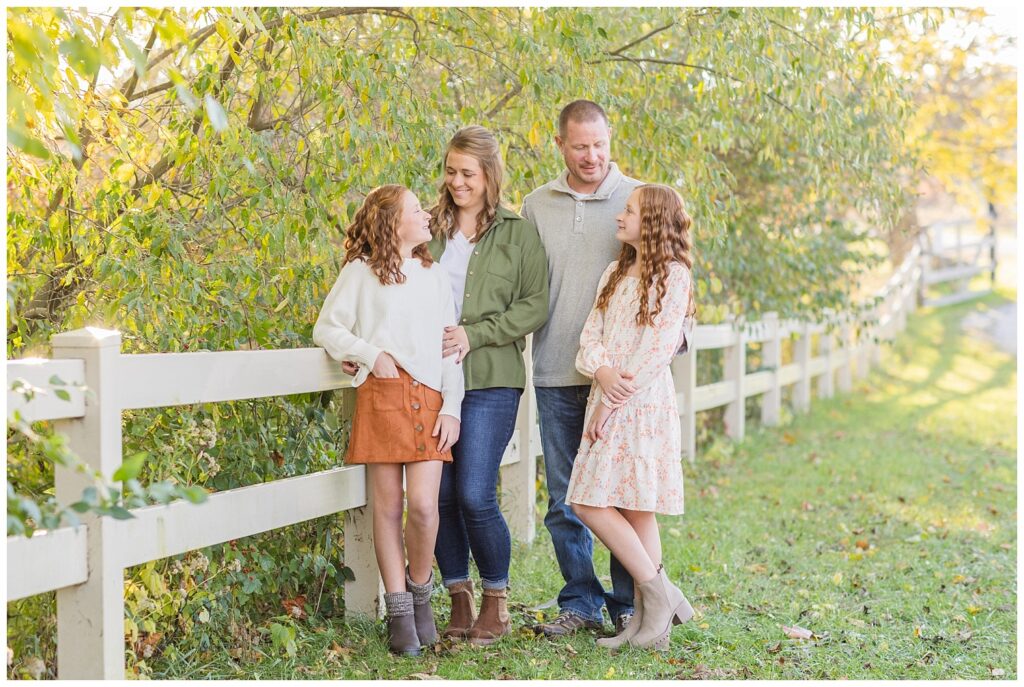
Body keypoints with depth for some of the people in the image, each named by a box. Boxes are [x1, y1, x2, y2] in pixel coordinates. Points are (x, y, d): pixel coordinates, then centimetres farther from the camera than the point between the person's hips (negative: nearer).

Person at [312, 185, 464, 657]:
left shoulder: (434, 275, 16)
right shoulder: (361, 272, 7)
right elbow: (327, 328, 6)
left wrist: (452, 406, 2)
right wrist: (371, 354, -7)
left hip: (429, 400, 2)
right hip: (380, 398, -2)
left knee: (423, 504, -11)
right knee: (387, 506, -1)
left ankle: (419, 589, 13)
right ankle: (399, 612, 8)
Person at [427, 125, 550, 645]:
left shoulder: (519, 232, 4)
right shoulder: (429, 229, 12)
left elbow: (535, 306, -1)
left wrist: (474, 334, -11)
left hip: (490, 380, -3)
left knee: (475, 495, -10)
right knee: (441, 496, 3)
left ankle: (496, 600, 10)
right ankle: (459, 599, 18)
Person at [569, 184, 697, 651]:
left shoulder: (672, 274, -6)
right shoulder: (615, 273, 18)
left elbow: (657, 346, -13)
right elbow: (591, 334, 10)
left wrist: (612, 402, -14)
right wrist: (601, 370, -12)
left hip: (643, 402, -7)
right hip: (607, 401, 7)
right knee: (631, 510, 5)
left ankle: (657, 594, -1)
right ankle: (651, 618, 9)